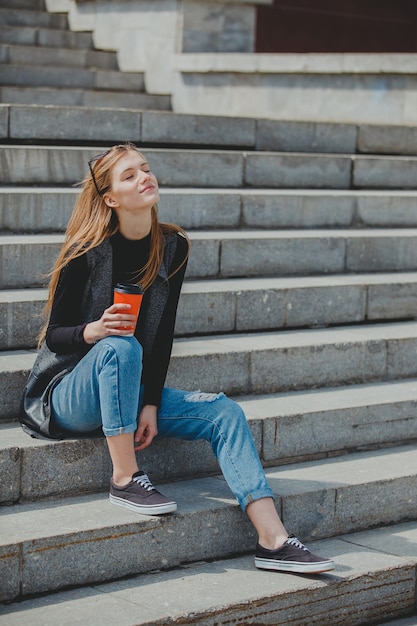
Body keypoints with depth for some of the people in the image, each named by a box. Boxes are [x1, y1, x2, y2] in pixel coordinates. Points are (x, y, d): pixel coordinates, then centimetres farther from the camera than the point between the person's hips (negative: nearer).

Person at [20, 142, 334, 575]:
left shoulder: (173, 247, 0)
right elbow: (54, 335, -9)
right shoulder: (87, 252, -13)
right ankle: (125, 479, -26)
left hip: (129, 390, 5)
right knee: (121, 347, -36)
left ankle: (272, 540, -23)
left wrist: (151, 405, -9)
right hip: (69, 395, -5)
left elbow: (163, 334, 1)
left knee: (223, 412, -15)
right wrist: (94, 331, -32)